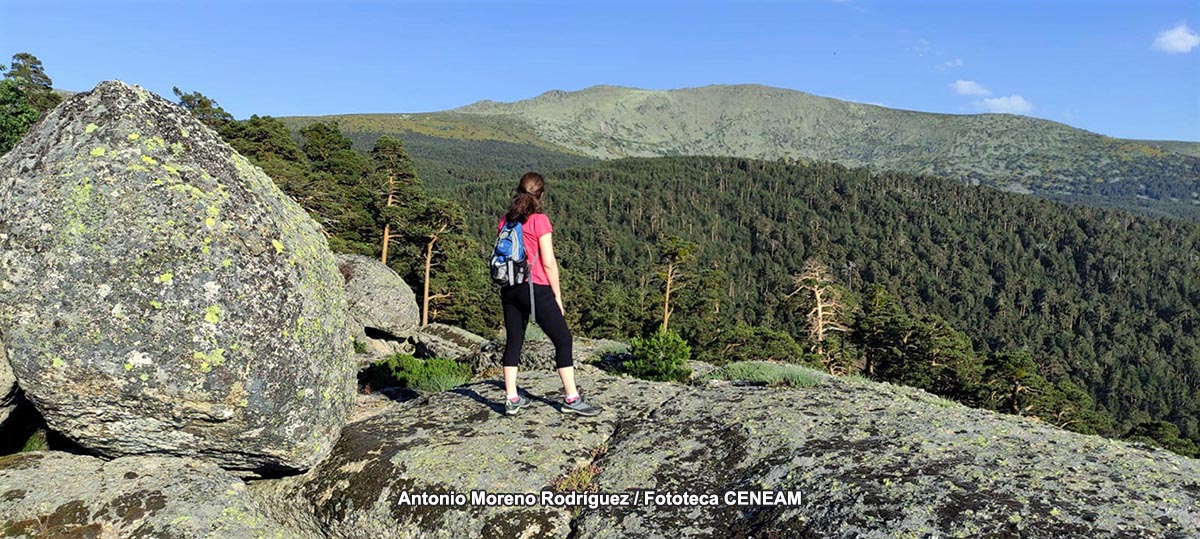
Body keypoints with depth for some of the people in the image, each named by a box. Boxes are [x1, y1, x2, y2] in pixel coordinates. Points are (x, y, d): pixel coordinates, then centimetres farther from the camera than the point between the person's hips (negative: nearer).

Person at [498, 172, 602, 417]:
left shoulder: (505, 221, 8)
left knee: (513, 341, 13)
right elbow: (548, 263, -12)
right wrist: (558, 297, -5)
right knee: (563, 339, 3)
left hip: (509, 289, 7)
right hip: (536, 288, -6)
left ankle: (512, 398, 15)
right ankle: (571, 399, 5)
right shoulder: (539, 220, -10)